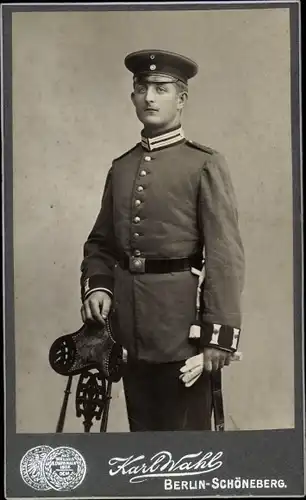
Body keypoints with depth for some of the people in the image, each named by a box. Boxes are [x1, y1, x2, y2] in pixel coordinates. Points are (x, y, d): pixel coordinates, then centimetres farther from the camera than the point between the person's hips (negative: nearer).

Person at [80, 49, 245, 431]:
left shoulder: (205, 165, -5)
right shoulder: (120, 167, 11)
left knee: (186, 431, 8)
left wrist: (220, 333, -15)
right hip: (131, 327, 5)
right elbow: (100, 242, 15)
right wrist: (96, 285, -4)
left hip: (180, 320, -5)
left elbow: (225, 254, -11)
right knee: (141, 427, 17)